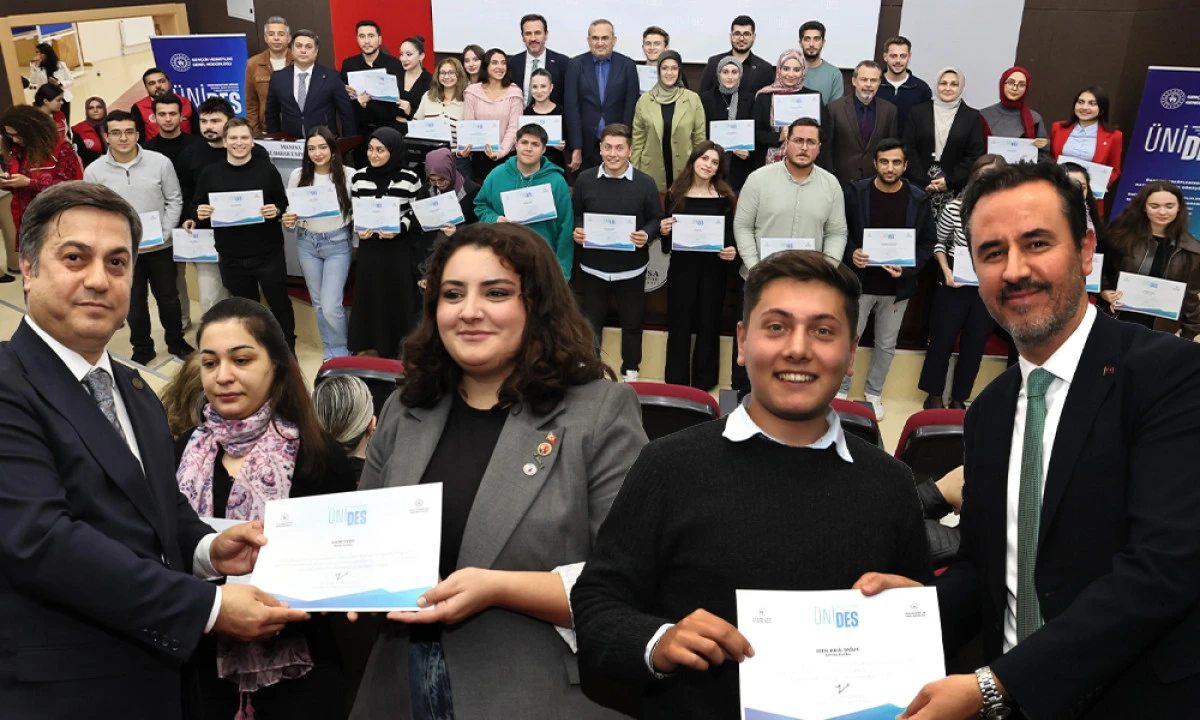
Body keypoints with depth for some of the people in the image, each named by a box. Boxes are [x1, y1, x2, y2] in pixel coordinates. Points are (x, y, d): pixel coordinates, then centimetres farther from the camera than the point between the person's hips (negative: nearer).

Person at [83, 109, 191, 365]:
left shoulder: (160, 162, -9)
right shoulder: (94, 172, -7)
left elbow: (174, 201, -2)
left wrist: (163, 234, -11)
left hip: (160, 246, 0)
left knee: (168, 297, 14)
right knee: (134, 302, 14)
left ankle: (176, 341, 36)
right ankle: (142, 348, 32)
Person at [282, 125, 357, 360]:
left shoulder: (349, 174, -11)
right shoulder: (298, 175, -2)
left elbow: (358, 211, -4)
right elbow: (291, 211, 6)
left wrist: (357, 243, -6)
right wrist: (288, 221, -14)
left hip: (338, 244, -4)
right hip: (306, 244, 4)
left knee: (331, 306, -8)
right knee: (318, 303, 14)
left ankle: (340, 353, 15)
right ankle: (330, 350, 32)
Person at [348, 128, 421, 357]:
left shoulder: (410, 179, -5)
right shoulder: (359, 178, 4)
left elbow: (417, 215, -1)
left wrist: (400, 229, -18)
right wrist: (358, 230, -8)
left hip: (399, 250, -2)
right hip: (369, 248, 2)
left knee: (398, 299, 2)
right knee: (368, 297, 6)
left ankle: (397, 352, 16)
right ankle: (367, 347, 21)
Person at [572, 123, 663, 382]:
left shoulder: (645, 183, -7)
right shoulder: (584, 180, -3)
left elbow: (656, 219, -1)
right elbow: (575, 215, 7)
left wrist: (646, 235, -21)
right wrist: (576, 231, -14)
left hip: (631, 268, -1)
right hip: (593, 266, 1)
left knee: (632, 322, 13)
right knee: (591, 321, 15)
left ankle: (630, 371, 31)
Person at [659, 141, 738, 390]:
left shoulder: (725, 196, -1)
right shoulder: (675, 194, 1)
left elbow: (731, 232, 3)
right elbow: (667, 239, 6)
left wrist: (732, 251, -17)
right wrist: (663, 231, -16)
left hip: (714, 268, 0)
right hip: (682, 267, 0)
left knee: (709, 324, 10)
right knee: (679, 324, 6)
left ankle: (703, 383, 23)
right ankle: (676, 384, 18)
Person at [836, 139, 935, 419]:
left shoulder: (918, 198, -5)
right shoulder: (856, 191, -7)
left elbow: (928, 241, 0)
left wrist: (908, 269, -15)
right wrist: (851, 254, -20)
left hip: (898, 286, 2)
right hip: (859, 281, -1)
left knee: (887, 343, 14)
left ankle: (873, 393, 32)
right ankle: (840, 390, 26)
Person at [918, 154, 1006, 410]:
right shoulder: (955, 208, -12)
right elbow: (938, 242, 4)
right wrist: (946, 270, -9)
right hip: (955, 285, -1)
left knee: (974, 345, 13)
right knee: (942, 341, 10)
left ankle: (959, 399, 30)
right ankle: (934, 395, 28)